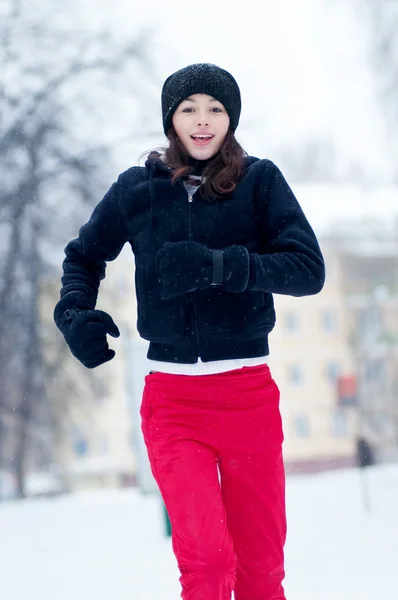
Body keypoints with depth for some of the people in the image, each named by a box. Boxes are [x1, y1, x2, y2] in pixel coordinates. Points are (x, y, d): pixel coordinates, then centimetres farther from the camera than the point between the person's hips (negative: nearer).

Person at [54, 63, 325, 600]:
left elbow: (309, 269, -10)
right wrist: (75, 316, 0)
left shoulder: (260, 181, 1)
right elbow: (83, 257, 21)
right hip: (172, 397, 0)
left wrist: (216, 266, -22)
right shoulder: (137, 188, 5)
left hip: (249, 393, 0)